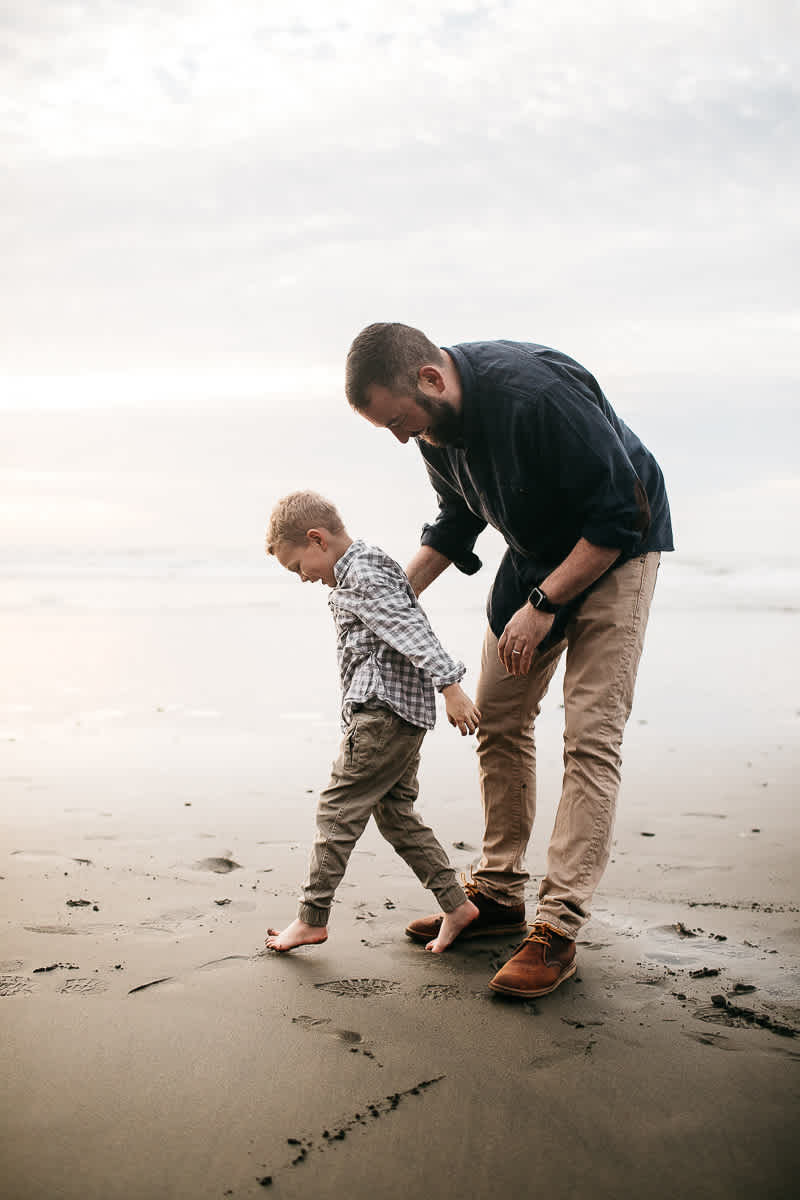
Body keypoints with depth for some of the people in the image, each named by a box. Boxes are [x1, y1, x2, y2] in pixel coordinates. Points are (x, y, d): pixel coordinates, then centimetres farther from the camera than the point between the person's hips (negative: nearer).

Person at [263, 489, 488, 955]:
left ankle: (312, 919, 4)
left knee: (337, 811, -3)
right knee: (396, 812, 12)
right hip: (406, 712, 11)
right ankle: (457, 904, 13)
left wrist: (450, 687, -28)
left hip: (382, 708, -11)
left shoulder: (360, 577, -14)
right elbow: (412, 631, 26)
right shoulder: (369, 565, 18)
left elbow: (412, 631, -23)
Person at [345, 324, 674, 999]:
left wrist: (544, 604, -26)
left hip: (615, 550, -8)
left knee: (590, 735, -13)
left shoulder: (539, 393, -34)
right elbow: (458, 519, 10)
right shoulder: (437, 424, -9)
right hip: (535, 556, 8)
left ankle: (558, 929, -12)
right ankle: (499, 893, 18)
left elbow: (620, 515, -28)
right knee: (498, 717, 7)